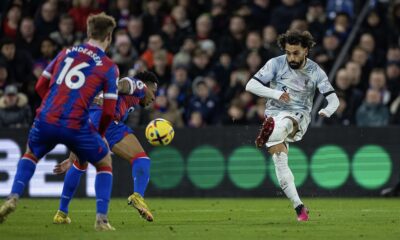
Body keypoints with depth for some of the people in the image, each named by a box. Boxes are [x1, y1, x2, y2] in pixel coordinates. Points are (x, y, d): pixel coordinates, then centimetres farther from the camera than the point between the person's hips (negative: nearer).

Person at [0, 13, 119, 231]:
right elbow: (109, 111, 0)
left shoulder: (66, 53, 15)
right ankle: (101, 219, 9)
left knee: (31, 155, 33)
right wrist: (100, 134, 18)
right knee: (104, 162, 22)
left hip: (46, 120, 3)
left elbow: (40, 86, 18)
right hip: (76, 126, -3)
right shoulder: (109, 68, 3)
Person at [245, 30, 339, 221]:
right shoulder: (276, 64, -2)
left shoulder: (315, 71, -1)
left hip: (299, 117, -1)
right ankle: (299, 207, -13)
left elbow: (333, 99, -4)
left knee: (284, 121, -38)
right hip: (275, 114, 1)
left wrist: (327, 111, -29)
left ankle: (267, 135, -72)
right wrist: (275, 93, -23)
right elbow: (250, 85, -7)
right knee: (279, 159, -17)